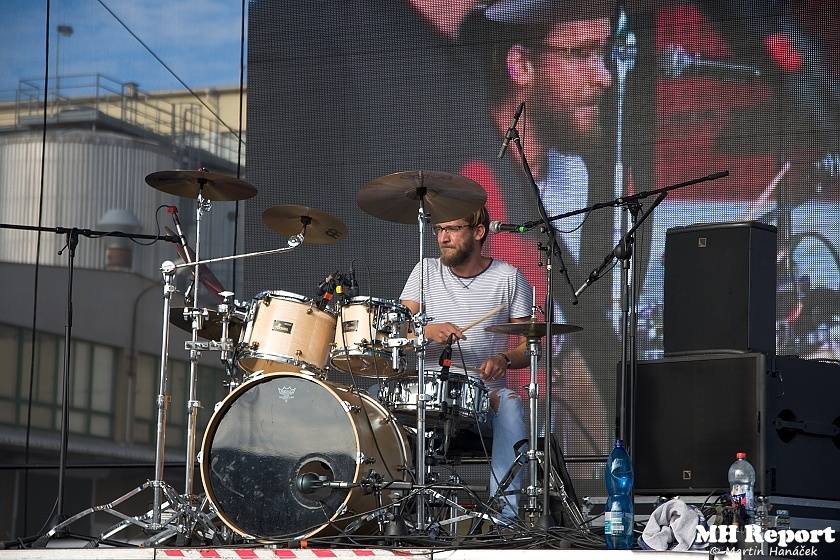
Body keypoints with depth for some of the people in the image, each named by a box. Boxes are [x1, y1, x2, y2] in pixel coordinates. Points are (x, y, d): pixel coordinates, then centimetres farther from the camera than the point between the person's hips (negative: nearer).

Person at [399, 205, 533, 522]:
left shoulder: (508, 278, 4)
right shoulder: (426, 272, 10)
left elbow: (528, 347, 4)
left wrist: (504, 360, -18)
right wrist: (427, 331, -19)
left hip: (486, 391, -1)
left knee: (510, 406, -34)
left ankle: (505, 513, -34)